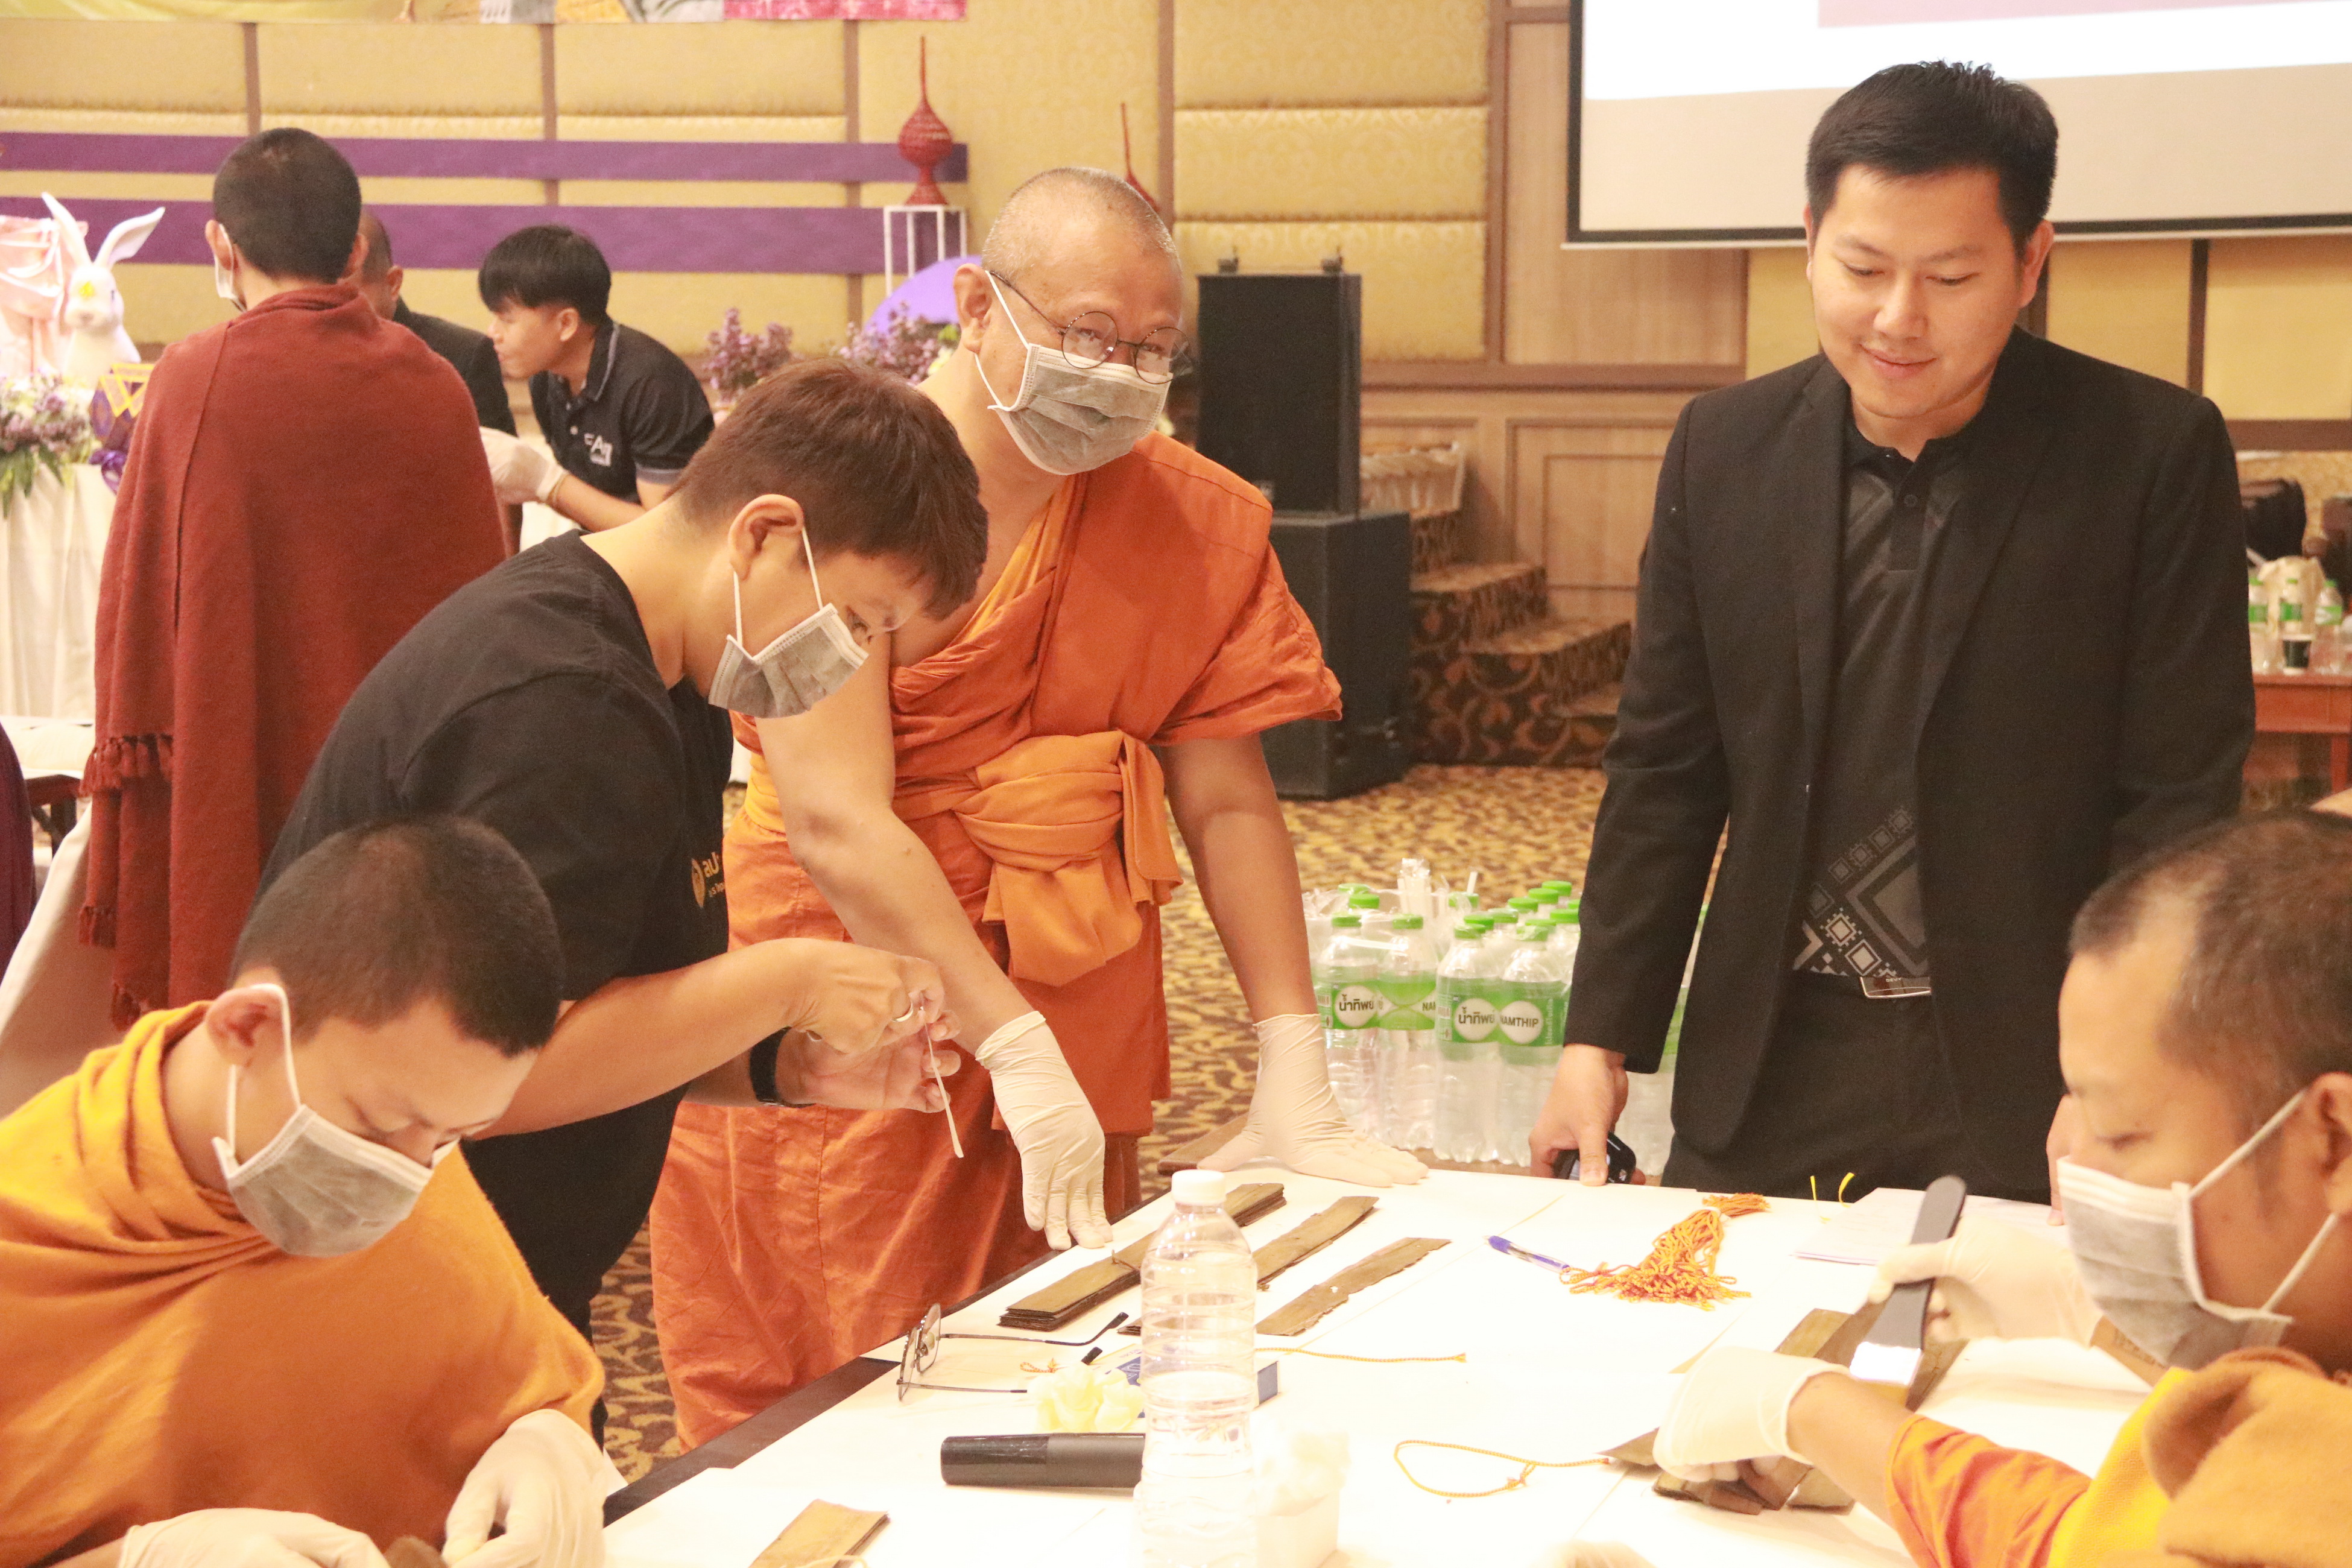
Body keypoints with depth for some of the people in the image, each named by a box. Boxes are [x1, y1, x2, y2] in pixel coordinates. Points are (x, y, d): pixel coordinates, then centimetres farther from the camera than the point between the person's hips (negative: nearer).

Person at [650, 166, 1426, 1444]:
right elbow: (840, 823, -17)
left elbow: (1228, 805, 3)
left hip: (1075, 1045, 4)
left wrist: (1293, 1091, -3)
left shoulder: (1190, 520, 4)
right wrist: (1018, 1048, -24)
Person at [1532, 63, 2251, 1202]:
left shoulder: (2154, 456, -8)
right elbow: (1666, 770, 6)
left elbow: (2180, 797, -8)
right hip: (1769, 1076, 3)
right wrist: (1600, 1040, 2)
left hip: (2024, 1071, -3)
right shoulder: (1725, 449, 2)